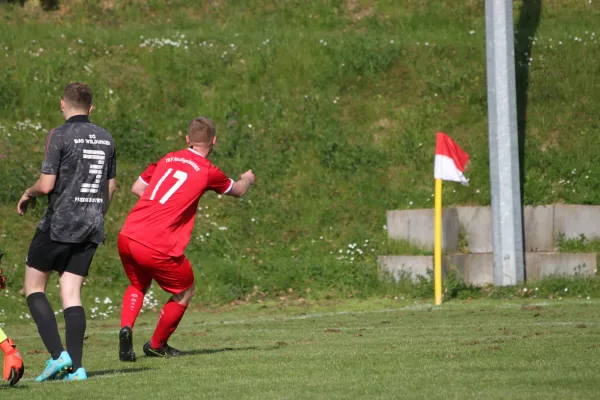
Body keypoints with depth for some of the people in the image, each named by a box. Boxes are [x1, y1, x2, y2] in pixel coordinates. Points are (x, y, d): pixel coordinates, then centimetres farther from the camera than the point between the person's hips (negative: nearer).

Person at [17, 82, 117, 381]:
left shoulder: (58, 136, -10)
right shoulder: (106, 139, 9)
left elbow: (46, 185, -15)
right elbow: (111, 187, 16)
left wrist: (28, 195, 5)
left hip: (59, 225, -6)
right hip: (92, 228, 6)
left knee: (34, 288, 7)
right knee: (71, 294, 7)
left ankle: (57, 354, -9)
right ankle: (75, 366, -5)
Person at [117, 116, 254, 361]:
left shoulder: (167, 160, 13)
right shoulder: (207, 172, -1)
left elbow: (137, 188, 22)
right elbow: (238, 191, 19)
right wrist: (247, 179, 42)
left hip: (127, 237, 5)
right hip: (157, 247, -5)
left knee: (138, 286, 29)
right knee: (185, 291, 20)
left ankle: (126, 328, 3)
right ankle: (156, 345, 28)